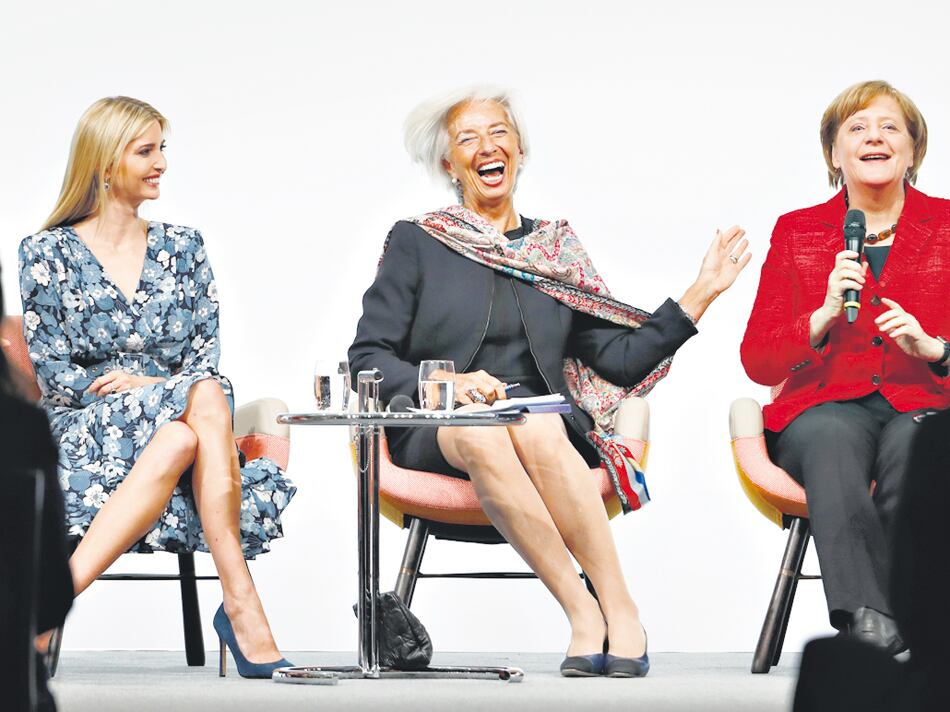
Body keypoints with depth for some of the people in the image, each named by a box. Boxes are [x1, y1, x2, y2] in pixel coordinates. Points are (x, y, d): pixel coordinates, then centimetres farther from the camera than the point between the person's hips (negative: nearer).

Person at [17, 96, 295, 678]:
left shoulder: (182, 248, 15)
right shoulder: (50, 254, 5)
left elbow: (206, 359, 10)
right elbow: (49, 374, -2)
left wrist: (145, 384, -12)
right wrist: (169, 391, -11)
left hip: (175, 425, 3)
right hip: (82, 435, -3)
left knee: (180, 441, -37)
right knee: (204, 400, -35)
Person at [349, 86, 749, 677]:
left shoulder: (556, 247, 19)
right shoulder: (416, 242, 11)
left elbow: (623, 360, 13)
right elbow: (367, 358, 3)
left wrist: (700, 295, 7)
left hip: (543, 421, 2)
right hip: (438, 434, -1)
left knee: (535, 428, -36)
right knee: (480, 432, -38)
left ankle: (620, 611, -34)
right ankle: (586, 615, -37)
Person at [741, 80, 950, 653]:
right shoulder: (797, 233, 15)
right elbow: (759, 362, 8)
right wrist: (826, 314, -7)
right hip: (826, 405, 1)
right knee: (832, 436, -37)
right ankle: (868, 620, -49)